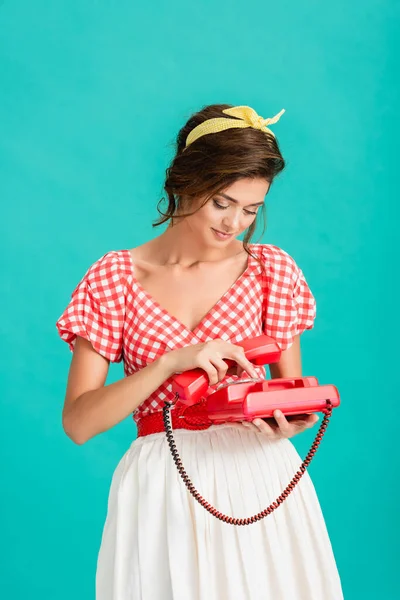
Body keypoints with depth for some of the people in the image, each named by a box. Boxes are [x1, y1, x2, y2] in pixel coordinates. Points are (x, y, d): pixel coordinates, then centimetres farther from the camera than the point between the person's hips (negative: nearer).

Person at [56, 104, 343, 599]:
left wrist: (294, 422, -14)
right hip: (161, 490, -1)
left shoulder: (272, 270, 2)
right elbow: (78, 423, -8)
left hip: (260, 478, 2)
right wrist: (170, 362, -20)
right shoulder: (114, 277, -2)